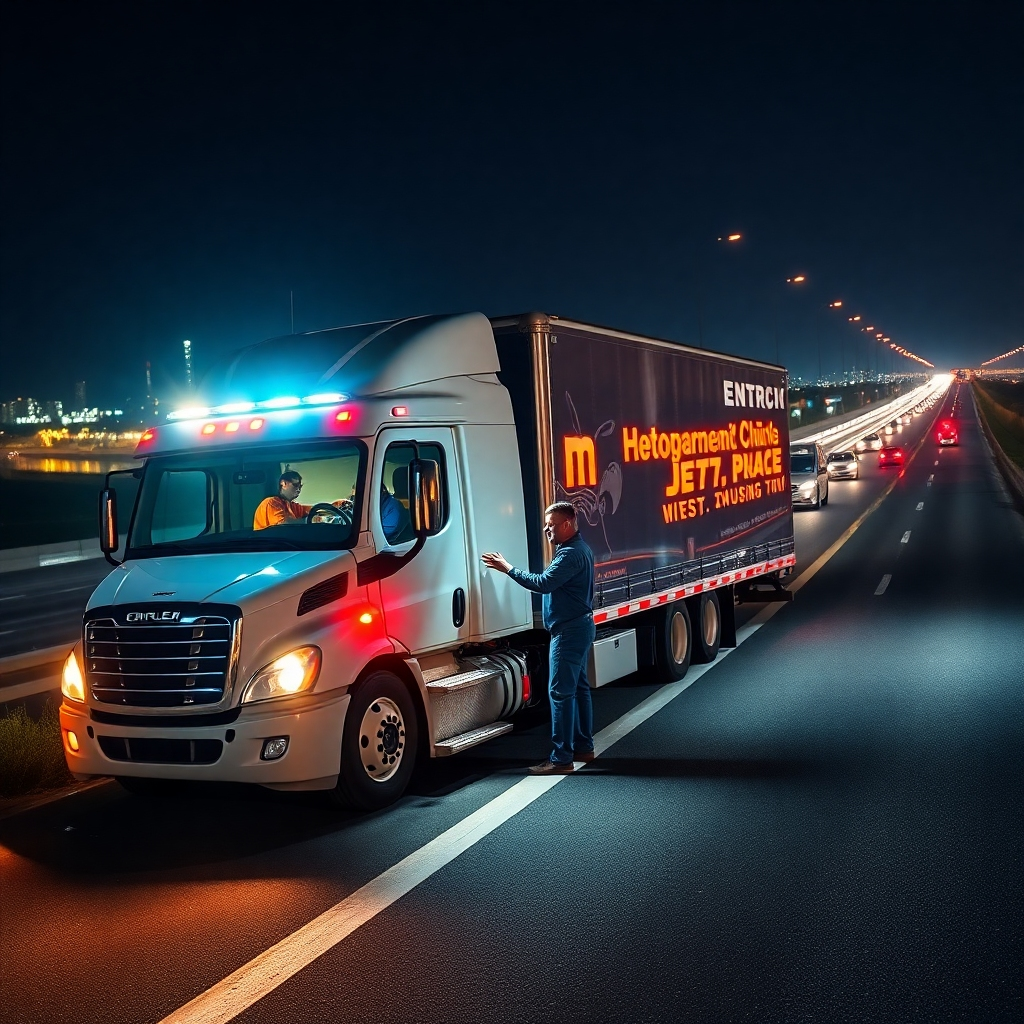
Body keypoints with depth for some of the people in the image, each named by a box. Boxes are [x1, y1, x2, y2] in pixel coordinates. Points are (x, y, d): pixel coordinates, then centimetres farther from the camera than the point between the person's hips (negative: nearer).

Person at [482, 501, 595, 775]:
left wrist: (507, 568, -22)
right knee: (578, 687, 16)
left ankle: (561, 759, -9)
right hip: (578, 626, 11)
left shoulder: (571, 554, -20)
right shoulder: (578, 548, 15)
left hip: (569, 630, -11)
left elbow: (543, 583, -27)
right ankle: (583, 747, 24)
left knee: (560, 692, -10)